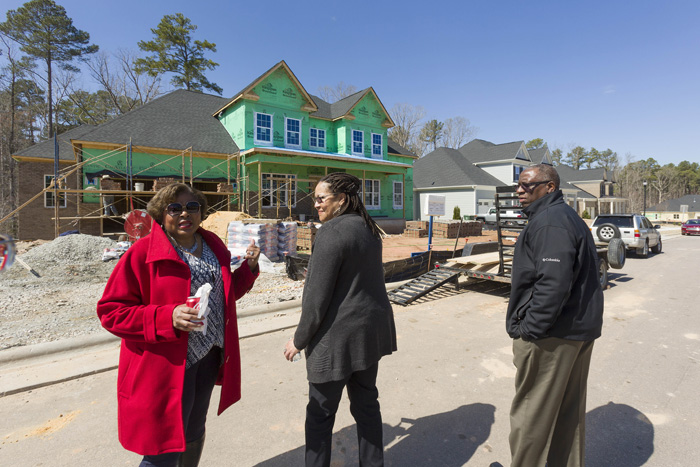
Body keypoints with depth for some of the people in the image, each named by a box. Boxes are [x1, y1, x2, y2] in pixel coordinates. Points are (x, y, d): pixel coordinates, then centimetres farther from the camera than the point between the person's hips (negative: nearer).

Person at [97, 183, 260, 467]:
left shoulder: (213, 246, 4)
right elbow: (110, 311, -15)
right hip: (168, 366, -6)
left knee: (194, 432, 27)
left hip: (209, 357, 6)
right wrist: (167, 318, -29)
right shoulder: (143, 252, -15)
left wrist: (248, 267, -2)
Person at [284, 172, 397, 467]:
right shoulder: (368, 228, 7)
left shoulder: (331, 232, -19)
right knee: (366, 402, 21)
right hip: (371, 329, 8)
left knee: (321, 412, 11)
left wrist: (299, 339, -7)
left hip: (339, 336, -8)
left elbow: (318, 295, -19)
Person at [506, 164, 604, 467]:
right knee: (568, 410, 21)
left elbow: (553, 283, -28)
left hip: (551, 336, -11)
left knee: (531, 413, 3)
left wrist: (530, 328, -20)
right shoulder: (568, 217, 16)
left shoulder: (549, 222, -18)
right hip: (579, 330, 11)